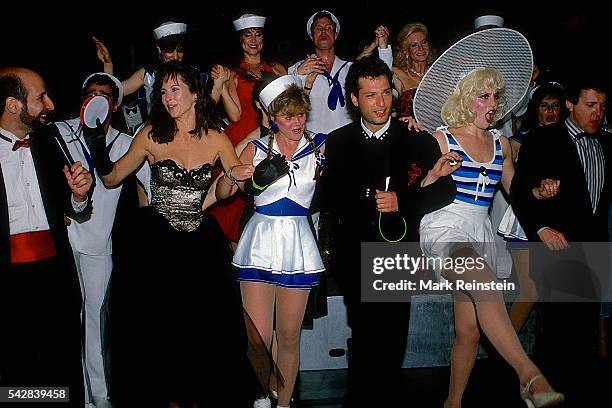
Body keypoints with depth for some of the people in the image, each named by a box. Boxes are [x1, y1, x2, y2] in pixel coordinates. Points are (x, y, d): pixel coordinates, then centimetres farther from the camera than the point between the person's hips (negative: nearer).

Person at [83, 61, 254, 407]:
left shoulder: (216, 139, 0)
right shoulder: (152, 135, -2)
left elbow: (223, 192, 5)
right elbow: (111, 178, 0)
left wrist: (233, 178, -16)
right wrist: (98, 142, -16)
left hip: (202, 245, 1)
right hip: (158, 245, -1)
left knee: (207, 329, 8)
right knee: (163, 330, 8)